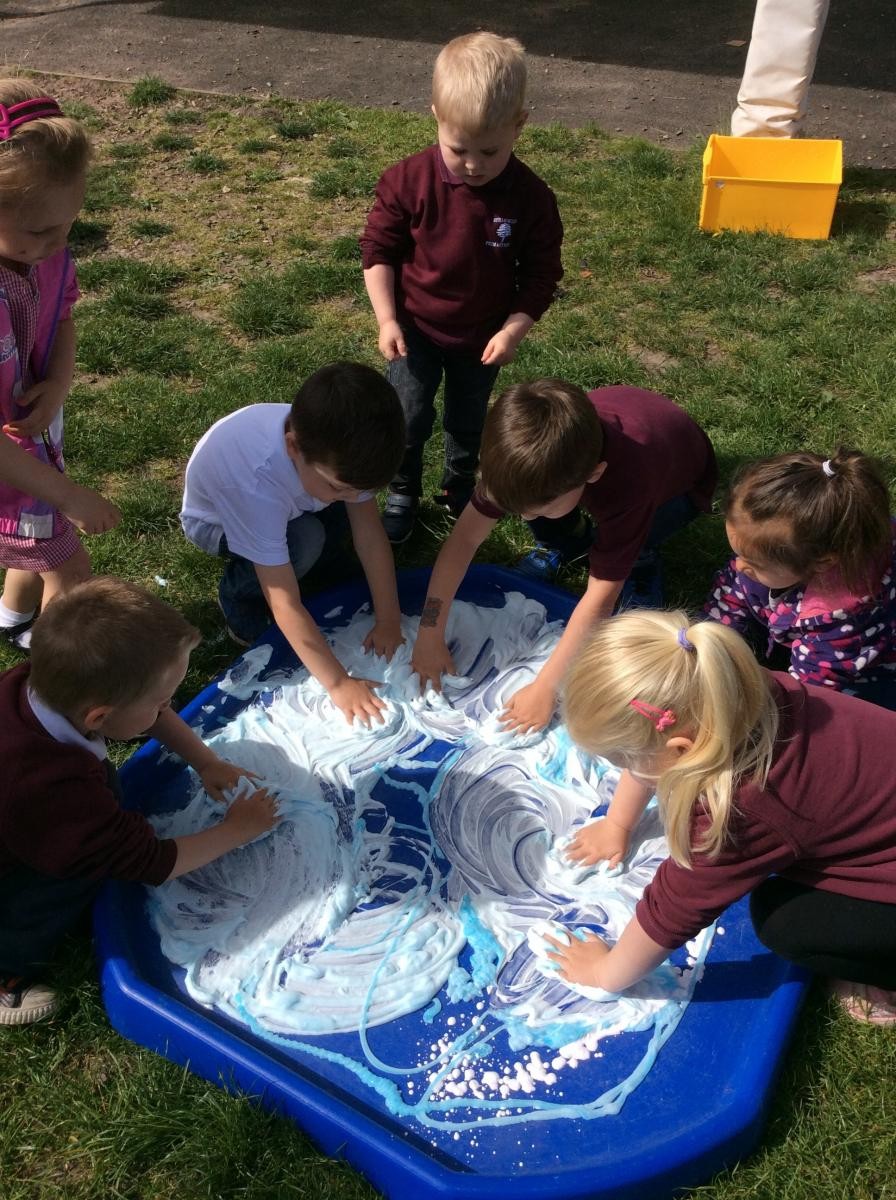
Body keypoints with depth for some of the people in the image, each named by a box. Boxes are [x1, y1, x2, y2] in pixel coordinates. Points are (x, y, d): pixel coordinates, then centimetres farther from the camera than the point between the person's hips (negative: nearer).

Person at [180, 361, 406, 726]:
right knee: (305, 541, -33)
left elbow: (370, 533, -21)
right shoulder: (255, 481, -45)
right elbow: (285, 605, -42)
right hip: (215, 519, -6)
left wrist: (389, 623, -23)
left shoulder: (338, 452, -32)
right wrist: (338, 683, -41)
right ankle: (238, 597, -4)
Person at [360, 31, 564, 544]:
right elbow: (379, 247, -9)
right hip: (416, 328, -1)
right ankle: (403, 494, 27)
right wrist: (387, 319, -15)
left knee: (469, 421, 19)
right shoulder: (410, 180, -20)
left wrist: (513, 330, -18)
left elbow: (541, 274, -9)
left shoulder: (531, 197, -19)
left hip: (483, 336, 1)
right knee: (408, 418, 2)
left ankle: (460, 488, 45)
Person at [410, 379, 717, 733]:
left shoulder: (628, 484, -46)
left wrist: (544, 688, -39)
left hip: (680, 480, -4)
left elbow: (600, 598, -41)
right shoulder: (524, 454, -34)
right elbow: (466, 535, -29)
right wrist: (429, 635, -32)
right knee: (531, 494, -26)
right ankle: (575, 536, 6)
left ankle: (641, 556, 0)